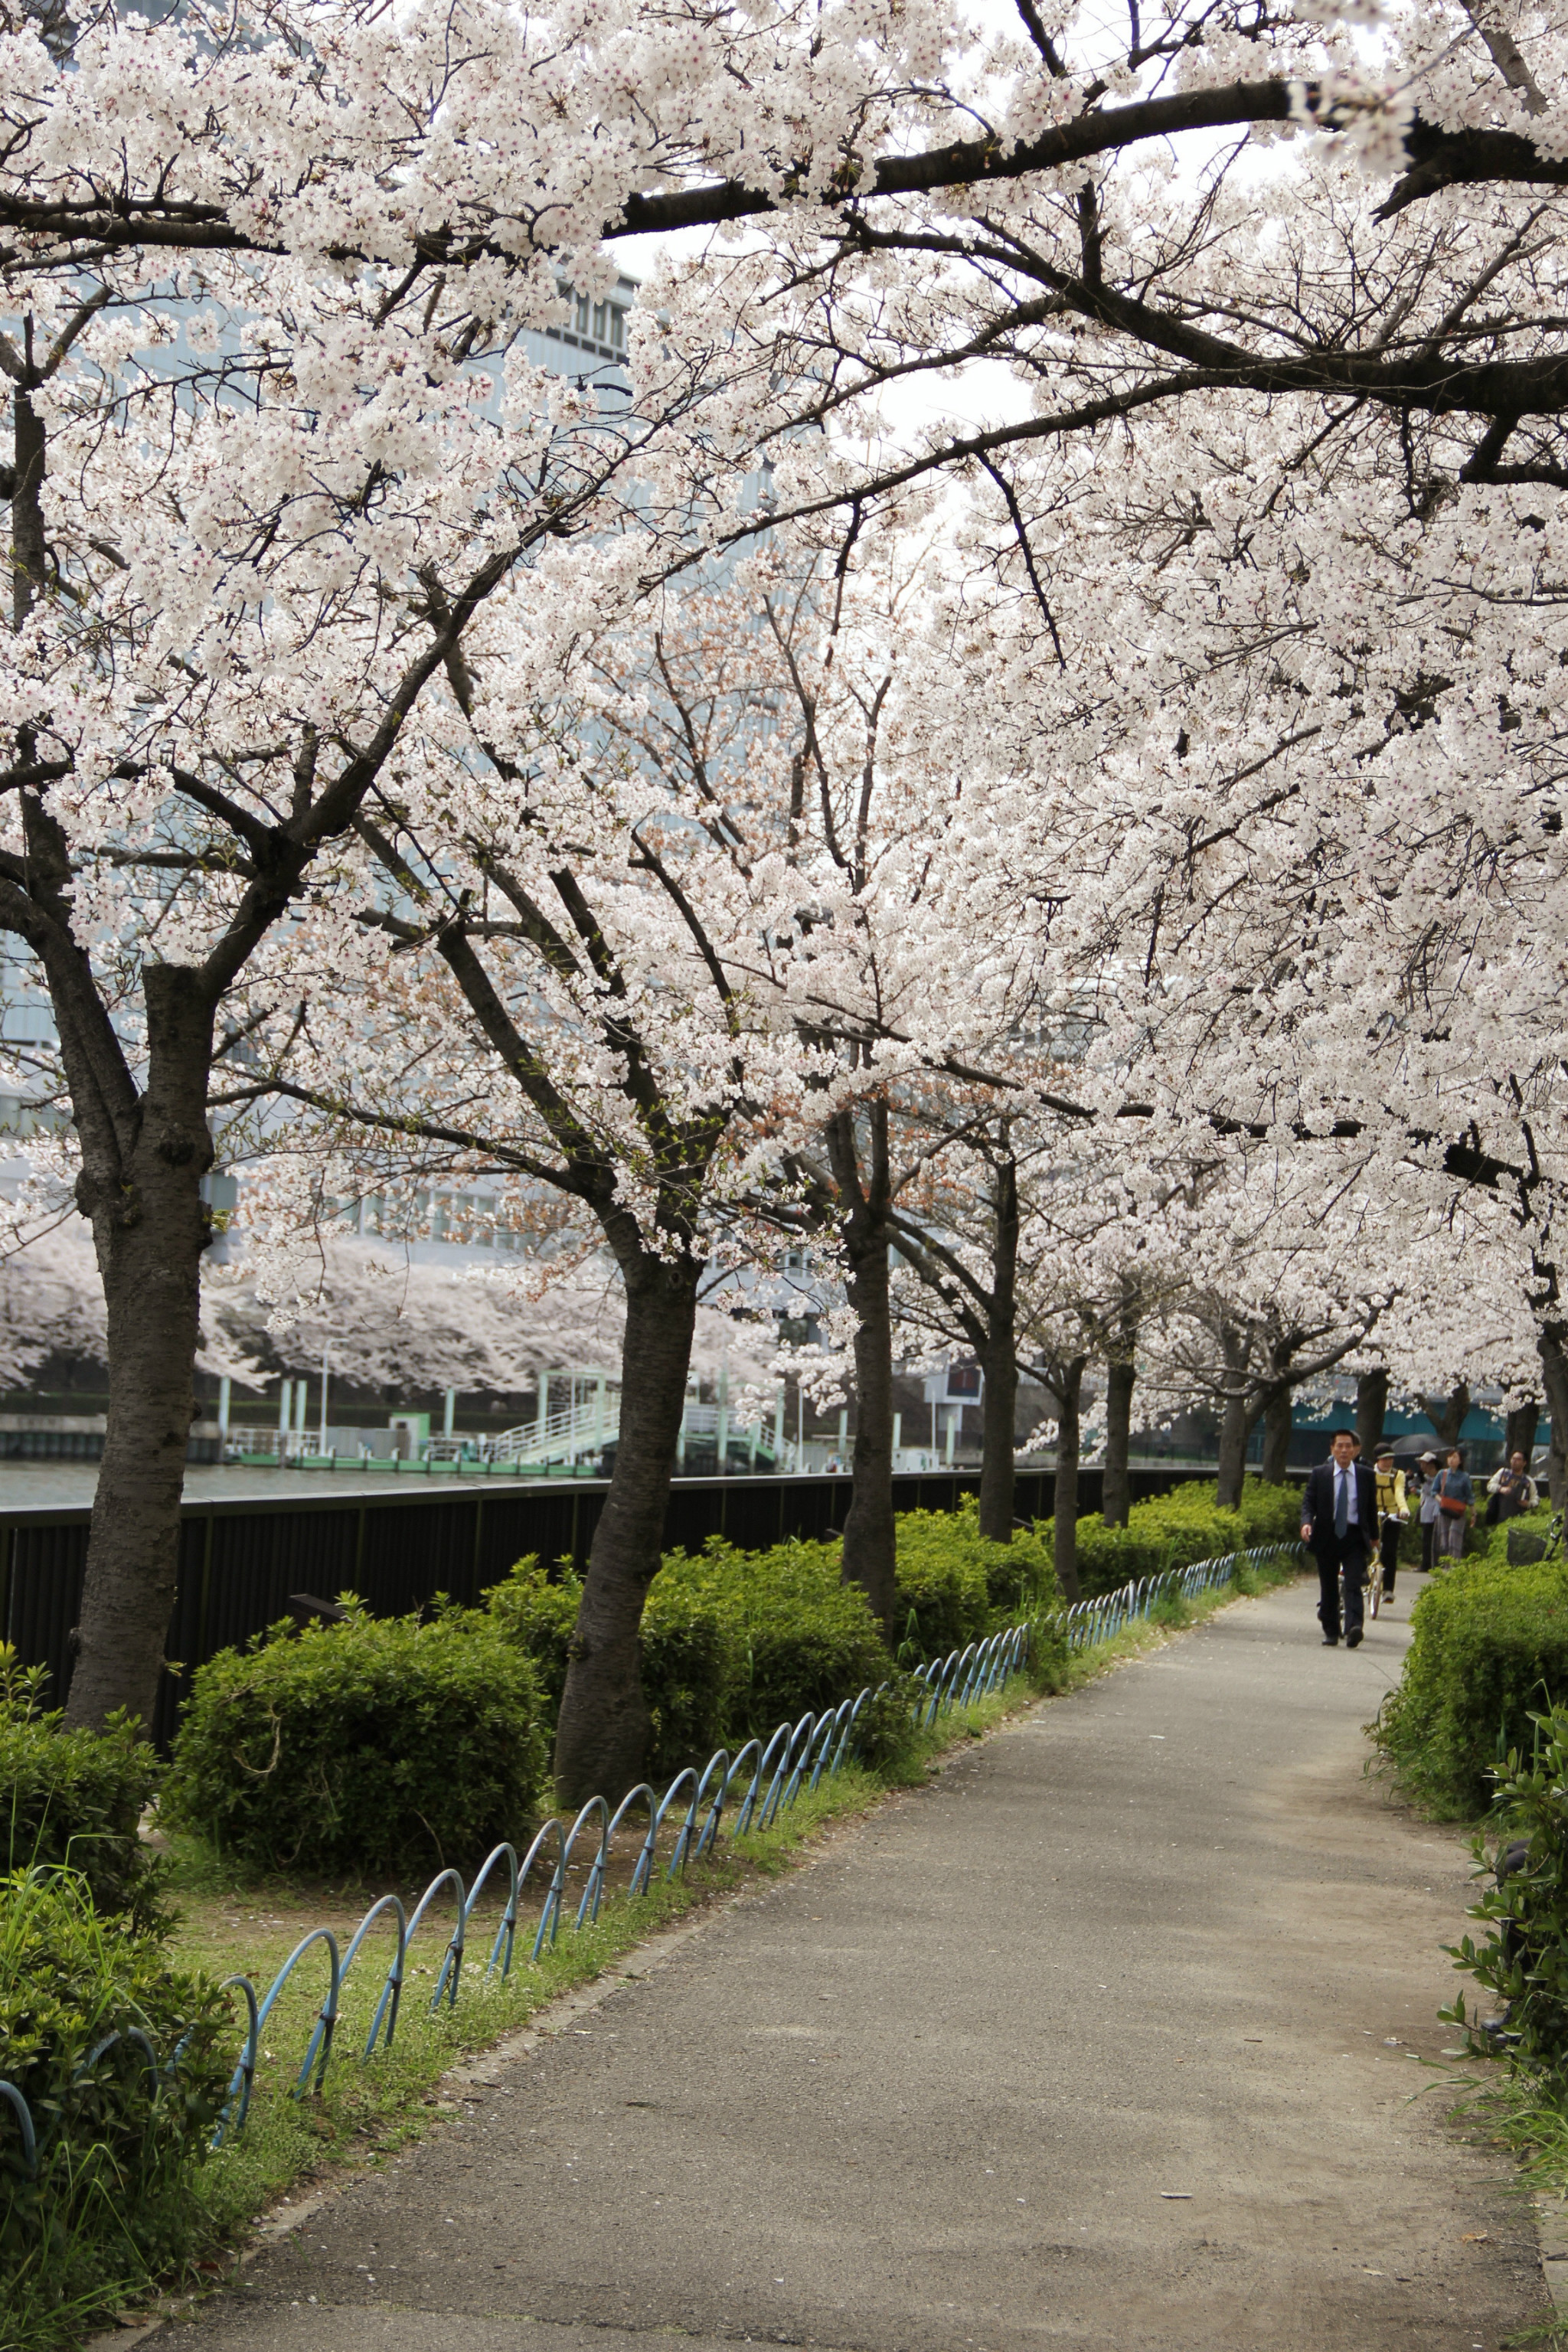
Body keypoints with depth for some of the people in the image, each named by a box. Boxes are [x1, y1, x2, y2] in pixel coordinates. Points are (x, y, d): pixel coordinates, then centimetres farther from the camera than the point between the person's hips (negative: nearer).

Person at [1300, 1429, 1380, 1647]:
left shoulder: (1366, 1475, 5)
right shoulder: (1319, 1474, 4)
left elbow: (1372, 1508, 12)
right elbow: (1309, 1503, 1)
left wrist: (1373, 1537, 16)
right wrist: (1306, 1522, -18)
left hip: (1354, 1538, -1)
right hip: (1327, 1536, 1)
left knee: (1353, 1585, -15)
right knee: (1328, 1588, 8)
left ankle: (1353, 1629, -27)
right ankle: (1331, 1632, 18)